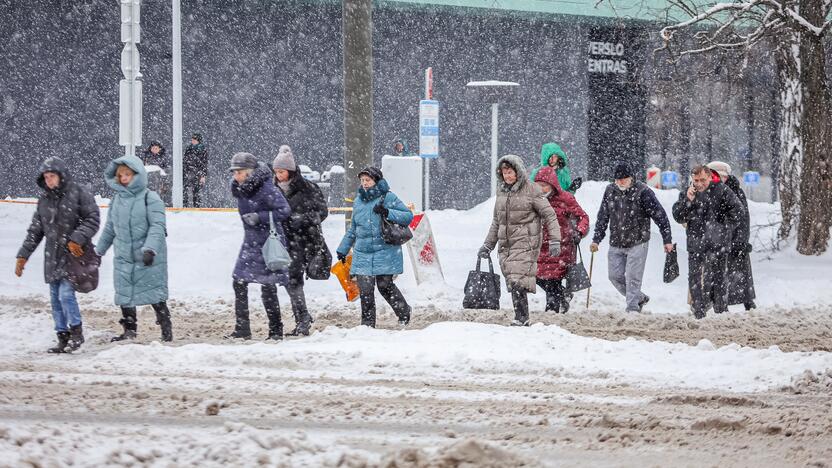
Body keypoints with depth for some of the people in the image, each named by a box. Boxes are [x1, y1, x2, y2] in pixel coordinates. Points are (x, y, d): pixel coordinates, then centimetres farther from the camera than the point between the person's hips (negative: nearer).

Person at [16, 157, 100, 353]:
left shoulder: (79, 193, -6)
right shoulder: (44, 199, 11)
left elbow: (92, 219, -8)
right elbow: (35, 230, 15)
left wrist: (77, 239, -20)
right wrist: (23, 255, 11)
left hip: (74, 255, -6)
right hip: (53, 256, 6)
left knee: (66, 293, -16)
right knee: (56, 298, 6)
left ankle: (76, 331, 1)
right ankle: (63, 337, 14)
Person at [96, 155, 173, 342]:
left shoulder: (150, 198, -9)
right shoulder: (117, 199, 9)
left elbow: (157, 226, -17)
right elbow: (110, 229, 20)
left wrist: (150, 249, -28)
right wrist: (98, 251, 24)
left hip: (148, 259, -6)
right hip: (123, 258, 6)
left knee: (155, 293, 0)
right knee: (125, 295, 6)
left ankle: (166, 328, 13)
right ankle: (129, 330, 16)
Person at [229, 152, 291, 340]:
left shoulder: (266, 188, -18)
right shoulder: (238, 188, 4)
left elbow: (284, 210, -22)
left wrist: (260, 217, -25)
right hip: (250, 241, 8)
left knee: (268, 286, -6)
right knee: (239, 282, 3)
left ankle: (276, 330, 5)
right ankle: (242, 329, 9)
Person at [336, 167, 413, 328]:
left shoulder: (387, 197, -4)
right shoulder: (358, 201, 13)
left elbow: (408, 216, -5)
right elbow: (353, 230, 24)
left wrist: (387, 213, -19)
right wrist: (343, 249, 27)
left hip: (385, 252, -4)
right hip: (362, 254, 4)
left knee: (385, 285, -2)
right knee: (365, 289, -4)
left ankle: (404, 313, 23)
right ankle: (367, 324, 7)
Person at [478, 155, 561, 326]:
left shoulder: (531, 190, -5)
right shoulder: (502, 191, 14)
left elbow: (549, 215, -5)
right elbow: (496, 221, 24)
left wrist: (554, 240, -11)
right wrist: (488, 244, 24)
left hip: (526, 243, -6)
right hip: (506, 244, 6)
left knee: (518, 281, -18)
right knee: (511, 282, 4)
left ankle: (521, 317, -14)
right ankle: (522, 319, 9)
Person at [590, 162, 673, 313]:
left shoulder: (642, 192, -12)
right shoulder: (610, 191, 3)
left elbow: (660, 216, -10)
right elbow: (603, 217, 12)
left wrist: (667, 240, -11)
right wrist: (596, 239, 8)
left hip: (637, 244, -5)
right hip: (616, 244, 5)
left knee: (632, 278, -9)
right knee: (615, 276, 5)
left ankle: (633, 309, -2)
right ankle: (640, 298, 25)